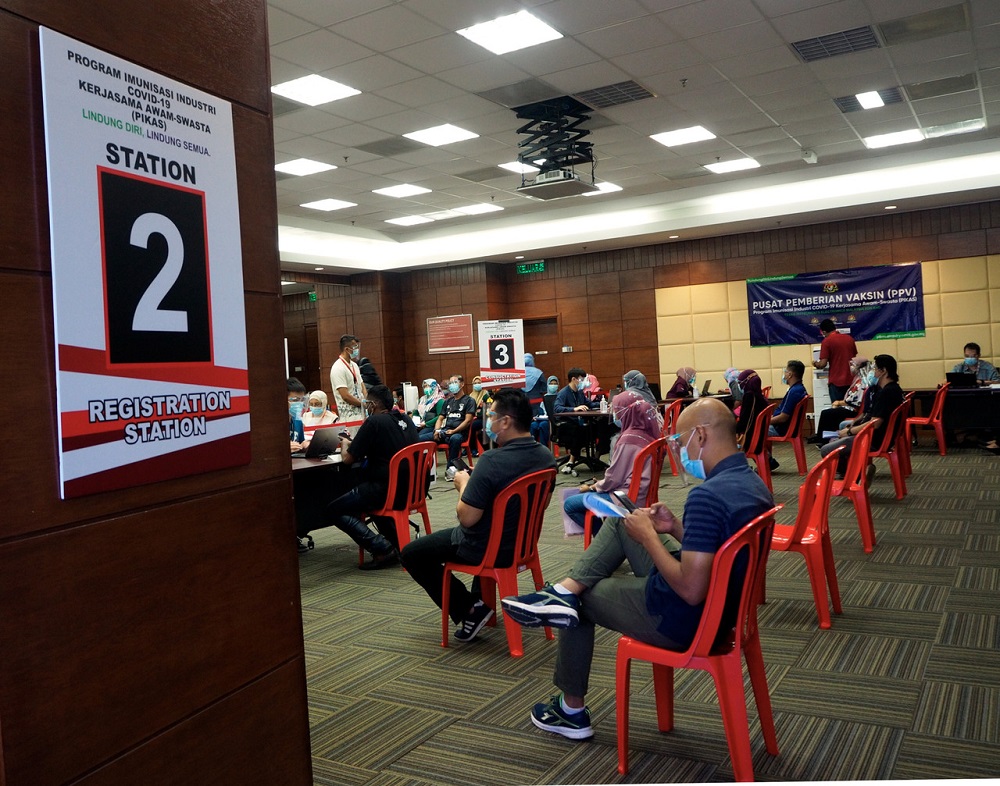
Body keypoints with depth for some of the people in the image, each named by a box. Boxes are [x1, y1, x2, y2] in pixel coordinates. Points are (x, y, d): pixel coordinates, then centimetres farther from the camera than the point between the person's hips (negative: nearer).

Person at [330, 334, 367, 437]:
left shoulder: (354, 365, 15)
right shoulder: (338, 369, -14)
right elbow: (345, 396, -19)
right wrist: (363, 404, -8)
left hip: (361, 415, 8)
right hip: (349, 418, -8)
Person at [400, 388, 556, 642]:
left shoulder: (492, 461, -30)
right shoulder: (546, 456, -6)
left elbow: (467, 517, -28)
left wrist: (464, 483, -9)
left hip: (484, 549, -7)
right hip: (523, 542, 8)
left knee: (411, 554, 10)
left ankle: (469, 611, 7)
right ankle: (481, 598, 39)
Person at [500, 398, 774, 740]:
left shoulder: (706, 496, -31)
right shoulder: (754, 484, 0)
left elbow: (691, 591, -31)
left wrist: (649, 537, -18)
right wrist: (676, 528, 2)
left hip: (681, 620, -9)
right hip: (722, 604, 9)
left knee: (582, 599, 16)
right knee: (622, 519, 14)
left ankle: (572, 711, 31)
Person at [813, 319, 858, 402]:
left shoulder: (827, 341, -9)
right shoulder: (849, 338, 8)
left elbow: (823, 364, -13)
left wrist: (816, 364, 8)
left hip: (836, 381, -5)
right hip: (851, 380, 5)